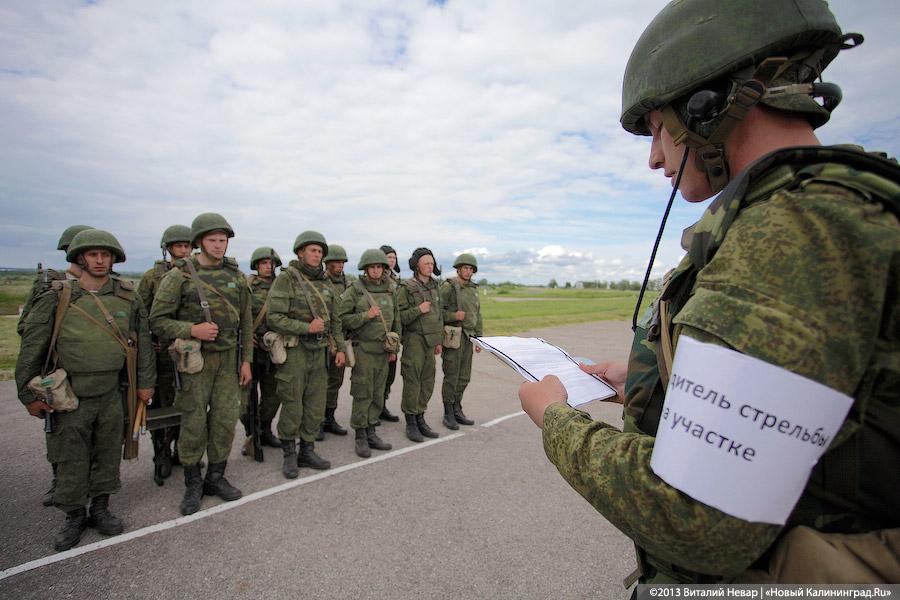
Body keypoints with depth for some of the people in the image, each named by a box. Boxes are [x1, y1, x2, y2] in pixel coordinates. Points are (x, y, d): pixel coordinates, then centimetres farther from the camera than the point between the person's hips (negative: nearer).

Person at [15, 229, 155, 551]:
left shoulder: (128, 297, 0)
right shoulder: (56, 298, -6)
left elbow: (143, 341, 6)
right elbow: (31, 348, -1)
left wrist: (145, 383, 7)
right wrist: (29, 394, 0)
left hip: (111, 394, 2)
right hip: (70, 397, -2)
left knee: (108, 455, 13)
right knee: (71, 460, 8)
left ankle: (100, 509, 31)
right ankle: (74, 516, 28)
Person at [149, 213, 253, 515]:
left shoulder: (236, 275, 5)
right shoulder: (179, 275, -6)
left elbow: (246, 321, 9)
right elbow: (158, 320, -5)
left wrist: (246, 359, 5)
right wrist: (192, 329, -21)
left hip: (229, 357, 3)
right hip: (196, 358, -3)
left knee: (225, 419, 6)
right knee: (194, 422, 4)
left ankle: (216, 477, 23)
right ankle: (193, 484, 21)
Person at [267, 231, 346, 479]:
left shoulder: (324, 284, 12)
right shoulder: (286, 279, -7)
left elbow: (334, 319, 16)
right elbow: (274, 317, -14)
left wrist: (340, 347, 11)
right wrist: (306, 328, -20)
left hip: (319, 351, 6)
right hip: (294, 351, -5)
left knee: (316, 405, 10)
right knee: (292, 406, 3)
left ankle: (307, 451, 25)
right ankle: (289, 455, 21)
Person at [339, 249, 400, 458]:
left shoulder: (389, 291, 10)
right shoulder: (354, 290, -4)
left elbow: (396, 320, 14)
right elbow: (342, 318, -7)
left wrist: (394, 348, 12)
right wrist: (365, 316, -20)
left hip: (383, 350, 5)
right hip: (363, 349, -5)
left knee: (378, 394, 10)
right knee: (363, 394, -1)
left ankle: (371, 432, 23)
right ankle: (360, 437, 12)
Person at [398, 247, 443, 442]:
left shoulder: (434, 287, 11)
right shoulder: (406, 288, -8)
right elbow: (399, 317, -11)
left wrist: (439, 340, 16)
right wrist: (418, 310, -21)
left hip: (430, 340, 6)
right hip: (414, 340, -6)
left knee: (428, 382, 10)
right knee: (412, 382, 0)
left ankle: (420, 419, 23)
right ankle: (410, 423, 13)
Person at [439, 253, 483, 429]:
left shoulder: (473, 289, 13)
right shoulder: (447, 287, -8)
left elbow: (477, 316, 17)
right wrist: (453, 316, -23)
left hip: (468, 337, 7)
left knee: (464, 377, 11)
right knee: (451, 377, -1)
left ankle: (457, 410, 24)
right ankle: (448, 414, 12)